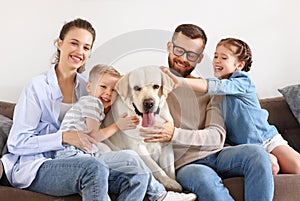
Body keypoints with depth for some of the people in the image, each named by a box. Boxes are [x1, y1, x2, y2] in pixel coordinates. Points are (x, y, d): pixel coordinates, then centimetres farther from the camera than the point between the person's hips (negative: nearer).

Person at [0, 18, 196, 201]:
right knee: (94, 168, -36)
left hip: (73, 161, 5)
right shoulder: (38, 86, -4)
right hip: (34, 167, -5)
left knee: (138, 176, -20)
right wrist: (64, 137, -20)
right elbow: (16, 143, -9)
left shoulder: (87, 87, 11)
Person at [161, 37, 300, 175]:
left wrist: (181, 81, -39)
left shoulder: (242, 82, -11)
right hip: (240, 146, 2)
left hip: (265, 138, -2)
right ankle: (269, 158, -2)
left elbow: (216, 87, -29)